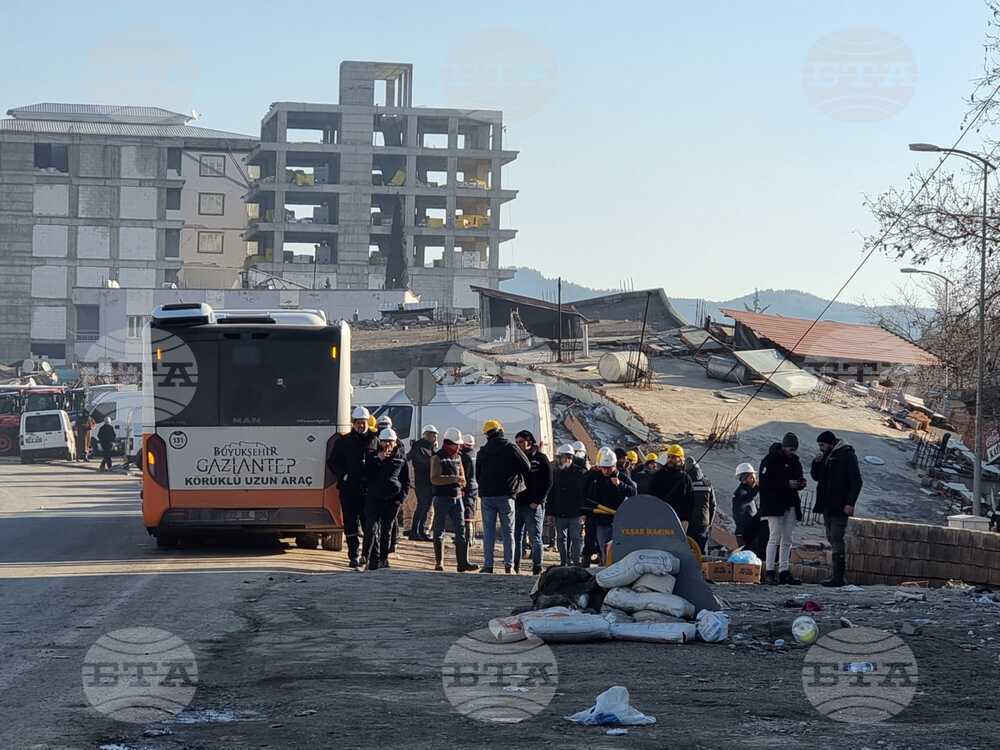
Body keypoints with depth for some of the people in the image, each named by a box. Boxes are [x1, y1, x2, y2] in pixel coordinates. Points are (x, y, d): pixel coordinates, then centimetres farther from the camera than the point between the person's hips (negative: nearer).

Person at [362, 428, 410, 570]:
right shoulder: (372, 456, 7)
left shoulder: (401, 459, 8)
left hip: (392, 500, 1)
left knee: (387, 531, 7)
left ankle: (383, 559, 15)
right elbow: (367, 476, -5)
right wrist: (378, 460, -11)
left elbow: (406, 481, 12)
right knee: (372, 528, -12)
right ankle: (373, 558, -8)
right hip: (374, 498, -1)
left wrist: (401, 498, 0)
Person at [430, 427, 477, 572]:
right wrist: (453, 479, -20)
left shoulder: (457, 457, 14)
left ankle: (462, 563, 0)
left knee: (461, 531, -1)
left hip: (457, 498, 6)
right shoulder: (437, 457, -6)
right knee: (439, 531, 2)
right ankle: (439, 562, 9)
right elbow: (434, 479, -16)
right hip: (442, 498, -6)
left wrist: (461, 482, 1)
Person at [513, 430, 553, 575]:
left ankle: (537, 568, 4)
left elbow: (548, 483, -4)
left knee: (535, 538, 0)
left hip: (533, 506, -5)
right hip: (517, 503, 5)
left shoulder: (541, 458, 0)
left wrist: (537, 501, -11)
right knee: (516, 537, 3)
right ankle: (515, 567, 7)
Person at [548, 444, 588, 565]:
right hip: (560, 513, 4)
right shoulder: (555, 473, 10)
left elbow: (584, 493, -4)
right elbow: (550, 495, 12)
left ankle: (576, 561, 1)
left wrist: (583, 512, -11)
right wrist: (551, 513, 6)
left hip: (576, 514, -4)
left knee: (576, 537, -2)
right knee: (561, 539, 8)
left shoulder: (580, 473, -2)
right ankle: (564, 561, 15)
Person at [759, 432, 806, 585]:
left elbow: (798, 477, 25)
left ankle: (784, 571, 10)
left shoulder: (794, 461, 14)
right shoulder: (770, 460, -8)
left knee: (787, 540, 7)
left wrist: (801, 483, 0)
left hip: (790, 505, 7)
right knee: (775, 537, -10)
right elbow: (765, 482, -15)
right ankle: (769, 571, -9)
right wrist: (786, 484, -21)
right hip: (774, 505, -7)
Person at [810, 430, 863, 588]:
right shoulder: (826, 457, 15)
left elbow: (856, 481, -12)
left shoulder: (847, 455, -9)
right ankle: (837, 574, 15)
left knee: (836, 540, -11)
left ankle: (838, 577, -12)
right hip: (827, 506, 8)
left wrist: (850, 503, -19)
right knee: (832, 539, 10)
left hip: (840, 507, -8)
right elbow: (816, 476, 21)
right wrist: (816, 463, 2)